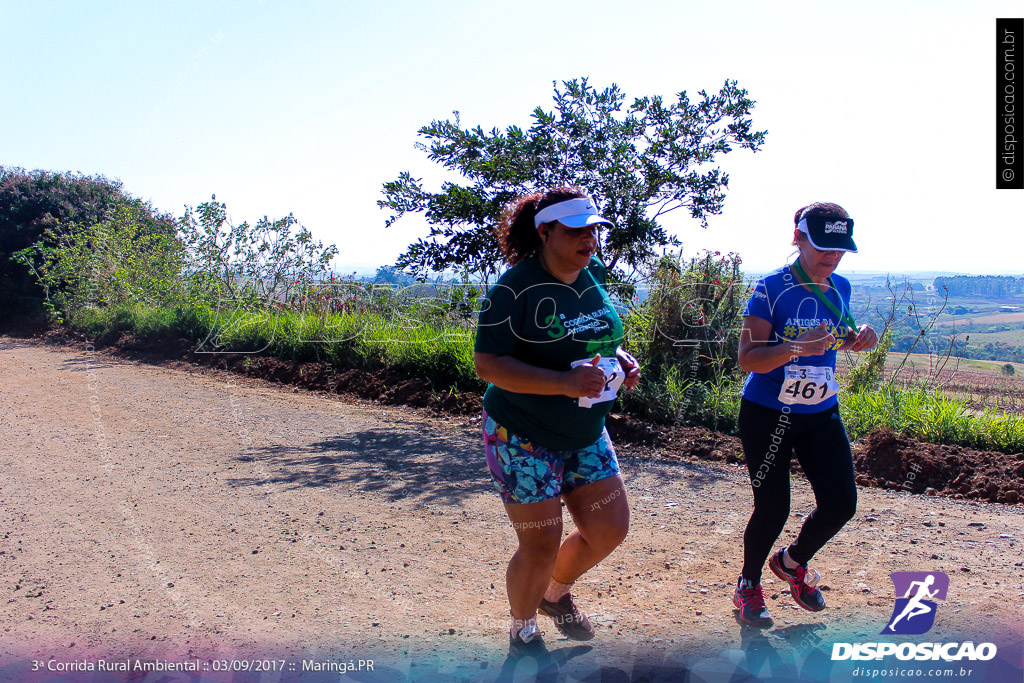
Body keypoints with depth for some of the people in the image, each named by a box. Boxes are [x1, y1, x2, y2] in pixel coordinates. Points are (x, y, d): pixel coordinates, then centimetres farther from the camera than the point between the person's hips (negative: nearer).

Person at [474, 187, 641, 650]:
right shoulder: (515, 287, -19)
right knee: (541, 546, -1)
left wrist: (622, 361, -4)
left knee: (610, 528, 10)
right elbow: (487, 363, -22)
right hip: (523, 437, -7)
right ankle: (522, 634, 29)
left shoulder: (593, 277, 4)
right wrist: (565, 382, -32)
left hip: (586, 435, 7)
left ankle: (556, 594, 40)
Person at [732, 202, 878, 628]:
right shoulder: (772, 288, -15)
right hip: (768, 416, -5)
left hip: (821, 416, 6)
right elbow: (748, 359, -20)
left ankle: (792, 561, 30)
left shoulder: (840, 288, 4)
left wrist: (858, 339, -1)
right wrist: (799, 347, -35)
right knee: (773, 509, -3)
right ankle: (748, 585, 25)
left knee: (841, 503, -1)